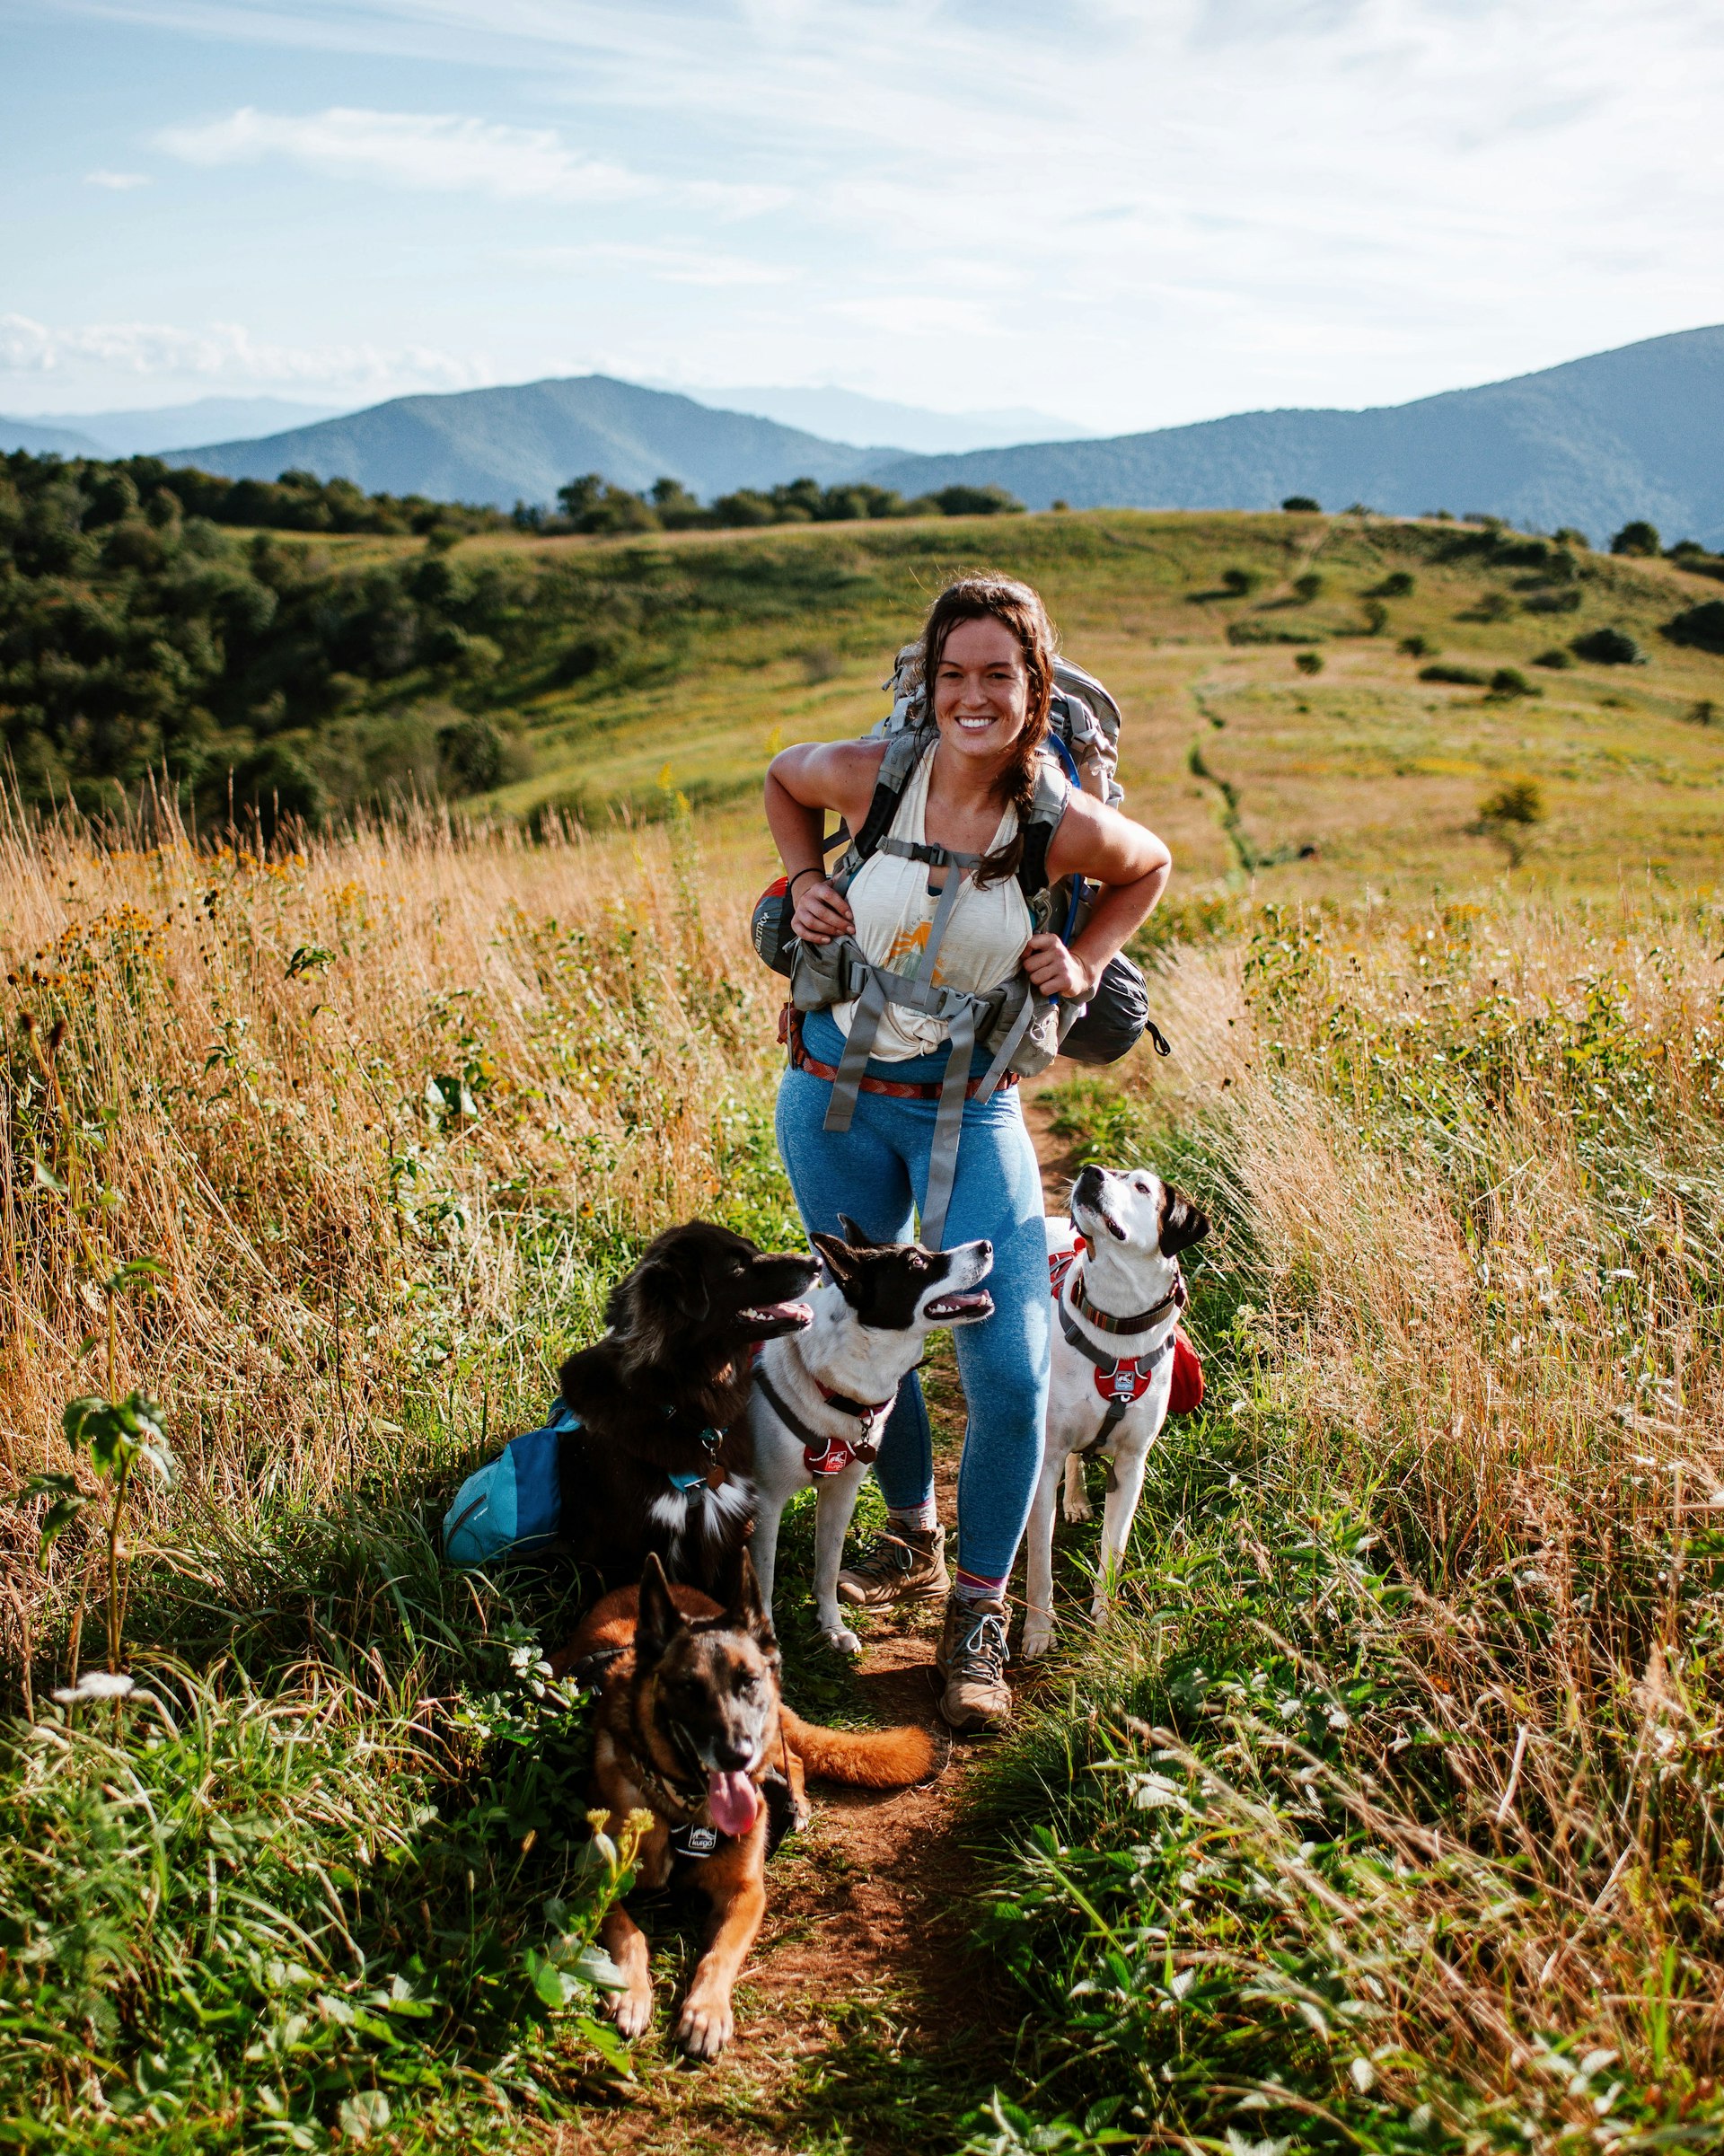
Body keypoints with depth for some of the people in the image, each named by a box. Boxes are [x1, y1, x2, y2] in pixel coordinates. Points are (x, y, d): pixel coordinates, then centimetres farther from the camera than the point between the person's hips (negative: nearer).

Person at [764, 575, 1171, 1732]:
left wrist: (1083, 963, -4)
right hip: (834, 1095, 2)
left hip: (969, 1112, -2)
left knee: (1011, 1368, -9)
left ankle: (979, 1614, 10)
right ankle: (915, 1537, 40)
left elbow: (1152, 865, 9)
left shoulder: (1064, 827, -13)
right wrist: (807, 878, -1)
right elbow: (783, 775, 13)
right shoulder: (872, 777, -10)